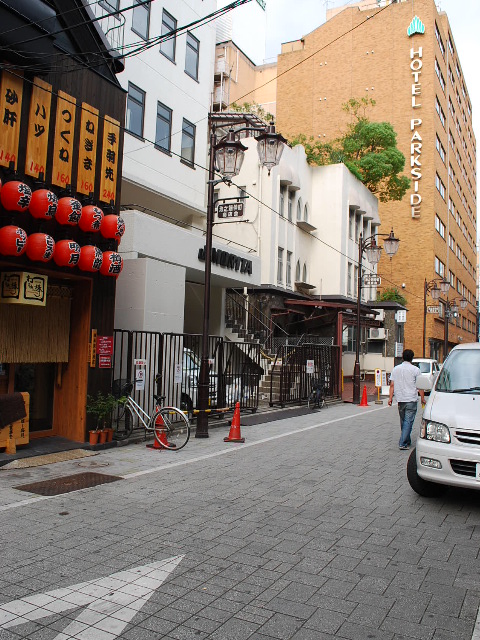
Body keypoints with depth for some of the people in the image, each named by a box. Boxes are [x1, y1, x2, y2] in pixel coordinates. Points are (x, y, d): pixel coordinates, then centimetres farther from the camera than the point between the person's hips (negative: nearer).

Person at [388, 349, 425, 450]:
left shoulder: (395, 369, 6)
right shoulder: (415, 370, -5)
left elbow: (392, 385, 4)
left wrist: (391, 397, 8)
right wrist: (422, 398, 5)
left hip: (400, 399, 4)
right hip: (411, 399, -4)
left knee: (403, 421, 17)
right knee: (408, 421, -4)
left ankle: (407, 441, 27)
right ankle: (403, 443, -10)